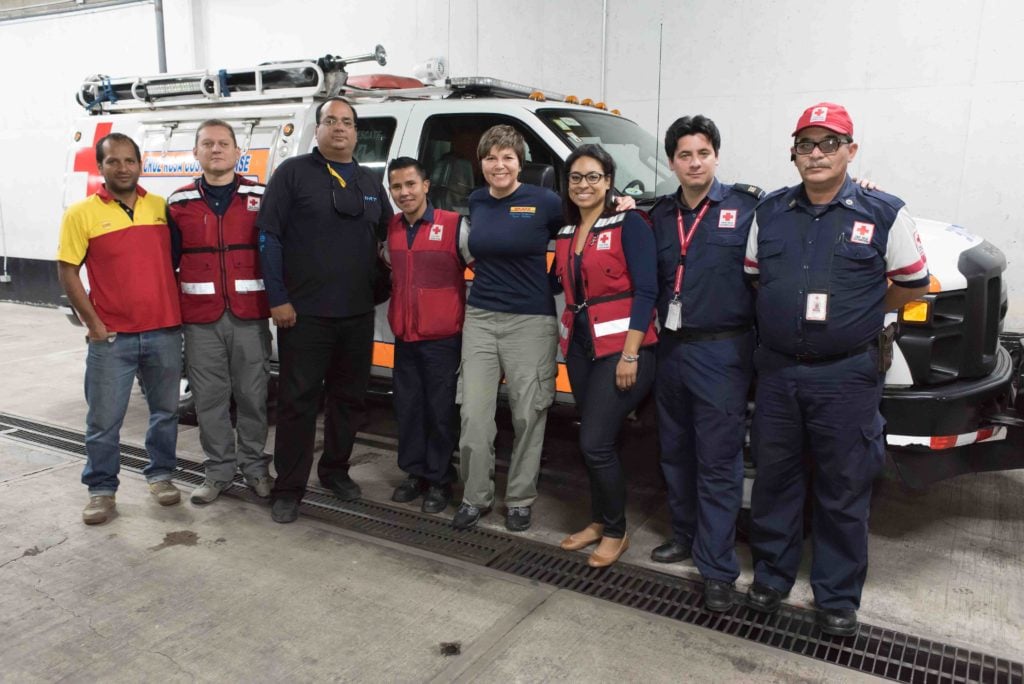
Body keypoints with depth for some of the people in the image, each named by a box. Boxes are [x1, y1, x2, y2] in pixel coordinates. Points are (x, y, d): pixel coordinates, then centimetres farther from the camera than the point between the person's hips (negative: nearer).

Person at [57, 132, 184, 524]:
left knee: (165, 410, 13)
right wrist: (94, 324, -7)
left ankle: (160, 475, 30)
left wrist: (179, 309, 6)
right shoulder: (81, 213, -2)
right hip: (111, 338, -2)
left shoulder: (162, 207, 5)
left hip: (165, 332, 3)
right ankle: (101, 490, 19)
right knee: (104, 421, 4)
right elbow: (67, 272, -2)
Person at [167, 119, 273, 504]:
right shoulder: (179, 203, 9)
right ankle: (219, 470, 21)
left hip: (250, 317, -1)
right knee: (209, 398, 7)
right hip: (200, 319, 1)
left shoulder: (260, 198, 5)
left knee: (253, 395, 6)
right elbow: (167, 261, 10)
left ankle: (254, 466, 21)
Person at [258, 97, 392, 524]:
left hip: (358, 314, 5)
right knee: (298, 400, -1)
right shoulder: (293, 173, 0)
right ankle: (288, 489, 9)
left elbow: (388, 236, 22)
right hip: (304, 312, -5)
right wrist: (278, 299, -10)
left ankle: (335, 470, 30)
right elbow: (269, 237, -5)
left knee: (349, 396, 13)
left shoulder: (370, 183, 15)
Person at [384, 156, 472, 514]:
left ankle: (439, 480, 16)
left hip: (442, 338, -5)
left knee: (440, 411, 3)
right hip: (404, 337, 5)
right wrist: (398, 317, 12)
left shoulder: (454, 225, -9)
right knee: (407, 408, 11)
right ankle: (414, 473, 26)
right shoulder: (390, 229, 8)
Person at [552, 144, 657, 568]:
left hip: (620, 347, -6)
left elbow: (645, 291, -13)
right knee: (593, 442, 13)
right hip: (580, 347, 7)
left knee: (595, 443, -8)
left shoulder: (629, 225, -7)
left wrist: (630, 355, -18)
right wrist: (563, 336, 3)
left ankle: (615, 532, 11)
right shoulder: (565, 234, 13)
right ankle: (599, 522, 28)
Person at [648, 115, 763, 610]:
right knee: (676, 453, 16)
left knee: (718, 462, -2)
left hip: (722, 351, -5)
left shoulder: (748, 206, -4)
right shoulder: (660, 215, 11)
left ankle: (717, 568, 7)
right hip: (672, 348, 6)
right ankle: (685, 535, 34)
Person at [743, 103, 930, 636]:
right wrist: (787, 314, 6)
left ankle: (838, 598, 25)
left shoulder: (885, 214, -5)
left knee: (843, 491, 8)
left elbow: (912, 286, 4)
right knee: (774, 479, 13)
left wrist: (854, 312, 3)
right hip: (777, 370, 3)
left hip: (846, 376, -3)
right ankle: (772, 576, 32)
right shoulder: (770, 212, 5)